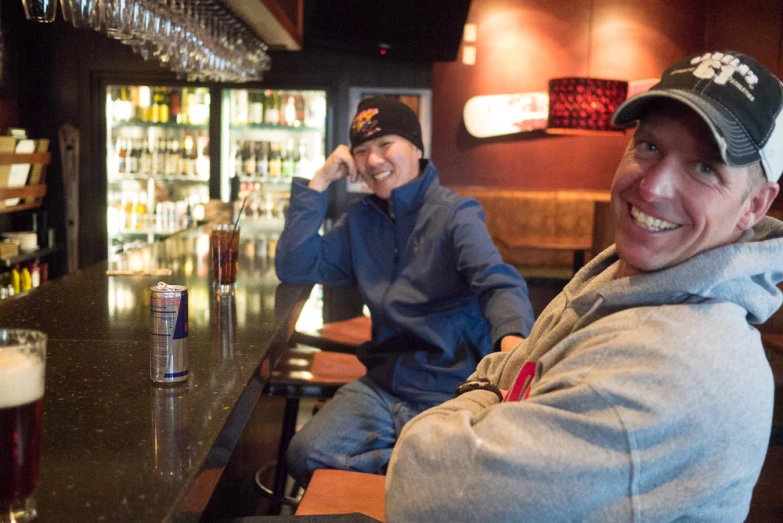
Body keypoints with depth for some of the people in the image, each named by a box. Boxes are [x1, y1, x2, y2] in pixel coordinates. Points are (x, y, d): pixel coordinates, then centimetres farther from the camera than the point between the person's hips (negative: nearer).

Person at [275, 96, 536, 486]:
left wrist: (511, 334, -47)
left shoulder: (457, 214, -6)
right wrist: (318, 183, 1)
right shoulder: (360, 220, 12)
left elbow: (499, 283, -23)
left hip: (452, 395, -5)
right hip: (383, 386, 6)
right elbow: (294, 268, 6)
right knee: (305, 456, -16)